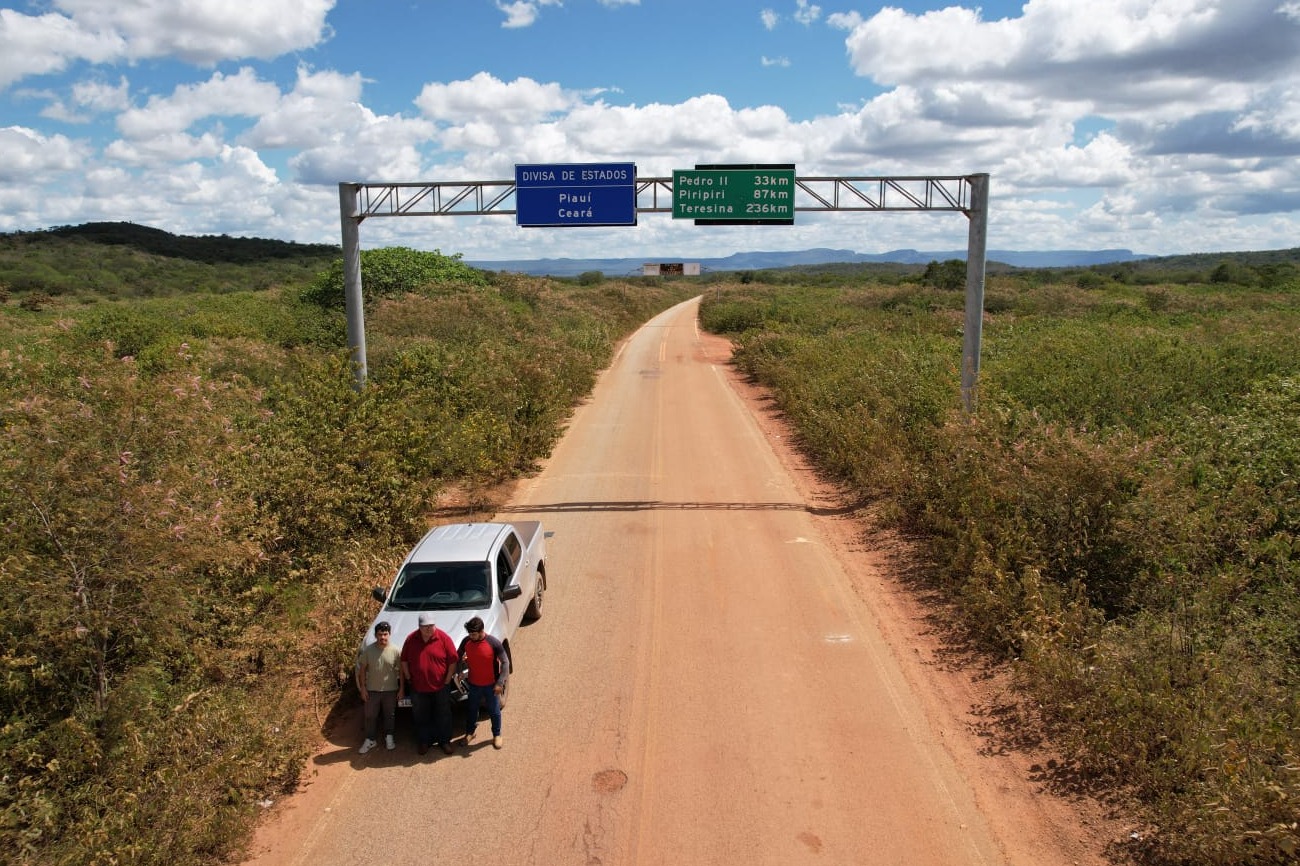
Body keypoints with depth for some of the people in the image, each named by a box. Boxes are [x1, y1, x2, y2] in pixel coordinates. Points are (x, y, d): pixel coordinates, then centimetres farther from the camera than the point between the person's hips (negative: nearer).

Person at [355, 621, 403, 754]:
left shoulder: (395, 651, -13)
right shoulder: (367, 650, -11)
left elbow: (401, 671, -4)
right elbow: (362, 669, -1)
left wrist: (401, 689, -3)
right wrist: (362, 688, -3)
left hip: (391, 690, -1)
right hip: (372, 690, 1)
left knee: (390, 715, 15)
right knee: (370, 716, 12)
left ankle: (389, 738, 34)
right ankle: (370, 740, 30)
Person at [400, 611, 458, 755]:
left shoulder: (444, 638, -12)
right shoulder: (411, 639, -4)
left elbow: (453, 661, -8)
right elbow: (404, 661, 6)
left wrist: (447, 680, -8)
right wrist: (408, 677, 2)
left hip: (440, 688, -2)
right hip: (418, 688, 2)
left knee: (443, 716, 11)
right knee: (421, 717, 15)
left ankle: (444, 741, 27)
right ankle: (424, 742, 31)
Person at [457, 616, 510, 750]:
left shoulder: (494, 643, -24)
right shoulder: (466, 641, -13)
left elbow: (505, 662, -16)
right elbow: (457, 656, 5)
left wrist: (500, 683, -17)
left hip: (491, 685, -3)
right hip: (473, 684, 3)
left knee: (494, 711, 15)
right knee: (471, 709, 21)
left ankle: (497, 735, 36)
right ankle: (469, 733, 44)